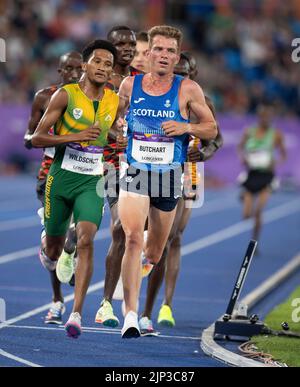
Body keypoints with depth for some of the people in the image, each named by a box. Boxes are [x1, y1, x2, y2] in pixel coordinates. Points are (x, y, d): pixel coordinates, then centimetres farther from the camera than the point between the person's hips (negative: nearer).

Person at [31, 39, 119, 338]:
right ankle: (48, 256, 52)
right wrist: (75, 136, -22)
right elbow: (37, 138, -12)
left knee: (86, 240, -21)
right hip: (61, 179, -1)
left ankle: (77, 313, -24)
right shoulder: (65, 95, -7)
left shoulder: (114, 101, 5)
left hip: (92, 182, 1)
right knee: (54, 247, 11)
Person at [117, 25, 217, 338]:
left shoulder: (188, 89, -2)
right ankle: (130, 316, -23)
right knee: (133, 239, -21)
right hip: (134, 173, -1)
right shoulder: (130, 85, 2)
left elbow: (211, 128, 3)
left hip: (169, 177, 1)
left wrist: (186, 127, -14)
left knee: (155, 251, 13)